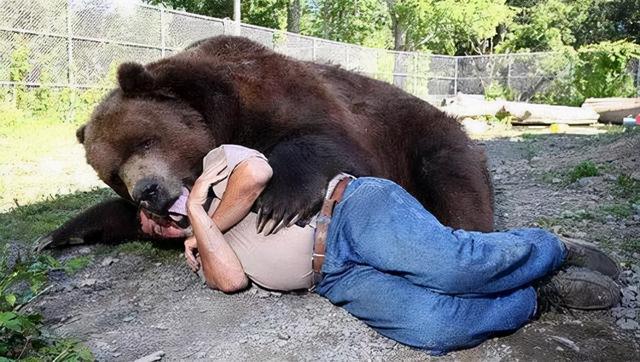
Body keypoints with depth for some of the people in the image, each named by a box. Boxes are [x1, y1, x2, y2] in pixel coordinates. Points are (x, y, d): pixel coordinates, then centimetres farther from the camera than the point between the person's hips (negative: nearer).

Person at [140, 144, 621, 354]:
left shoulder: (214, 161, 15)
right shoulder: (199, 253, 26)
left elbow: (257, 171, -9)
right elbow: (233, 279, 4)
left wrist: (210, 220, 5)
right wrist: (198, 216, 8)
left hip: (351, 211, -4)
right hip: (338, 279, 4)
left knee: (451, 265, -28)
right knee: (430, 328, -23)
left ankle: (550, 249, 1)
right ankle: (538, 296, -3)